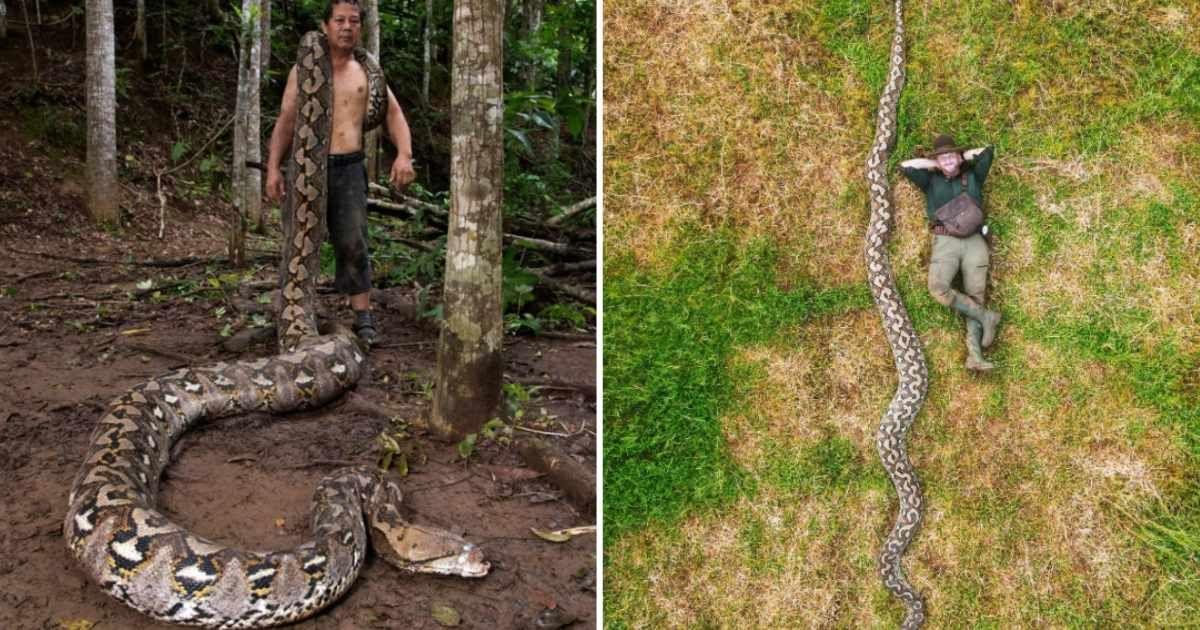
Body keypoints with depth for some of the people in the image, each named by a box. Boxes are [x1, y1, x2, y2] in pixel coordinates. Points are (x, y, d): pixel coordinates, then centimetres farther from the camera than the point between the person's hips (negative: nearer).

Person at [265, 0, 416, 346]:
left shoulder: (367, 73, 11)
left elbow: (394, 114, 10)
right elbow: (286, 121, 6)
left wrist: (404, 154, -9)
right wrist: (273, 167, -5)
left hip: (349, 168, 0)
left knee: (352, 244, -8)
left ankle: (363, 317, -4)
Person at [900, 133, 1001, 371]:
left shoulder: (973, 176, 19)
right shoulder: (931, 180, 17)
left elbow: (987, 151, 6)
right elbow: (905, 167, 3)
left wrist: (962, 157, 18)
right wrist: (935, 164, 11)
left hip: (974, 241, 1)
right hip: (945, 242, 0)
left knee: (975, 296, -8)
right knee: (938, 288, -26)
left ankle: (974, 355, -15)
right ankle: (985, 317, -13)